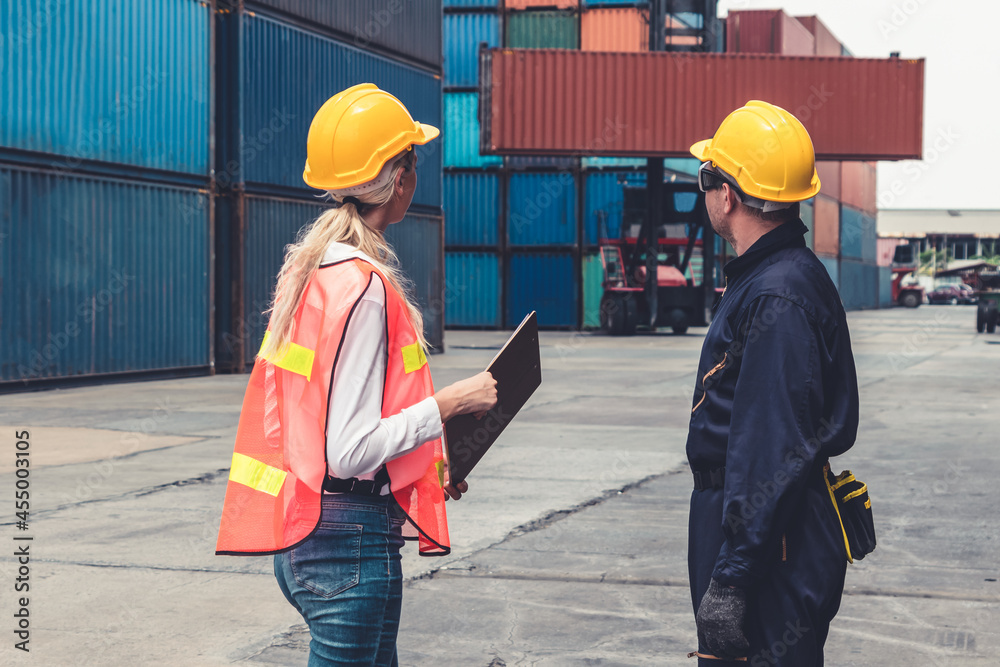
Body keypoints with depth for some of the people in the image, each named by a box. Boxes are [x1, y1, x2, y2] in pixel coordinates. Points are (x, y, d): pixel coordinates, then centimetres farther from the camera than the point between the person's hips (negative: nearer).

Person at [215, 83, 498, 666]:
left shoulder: (312, 268, 9)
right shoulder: (365, 288, -20)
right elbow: (348, 452, -23)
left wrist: (426, 466, 17)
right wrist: (452, 402, -15)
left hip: (306, 531, 10)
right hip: (353, 537, -10)